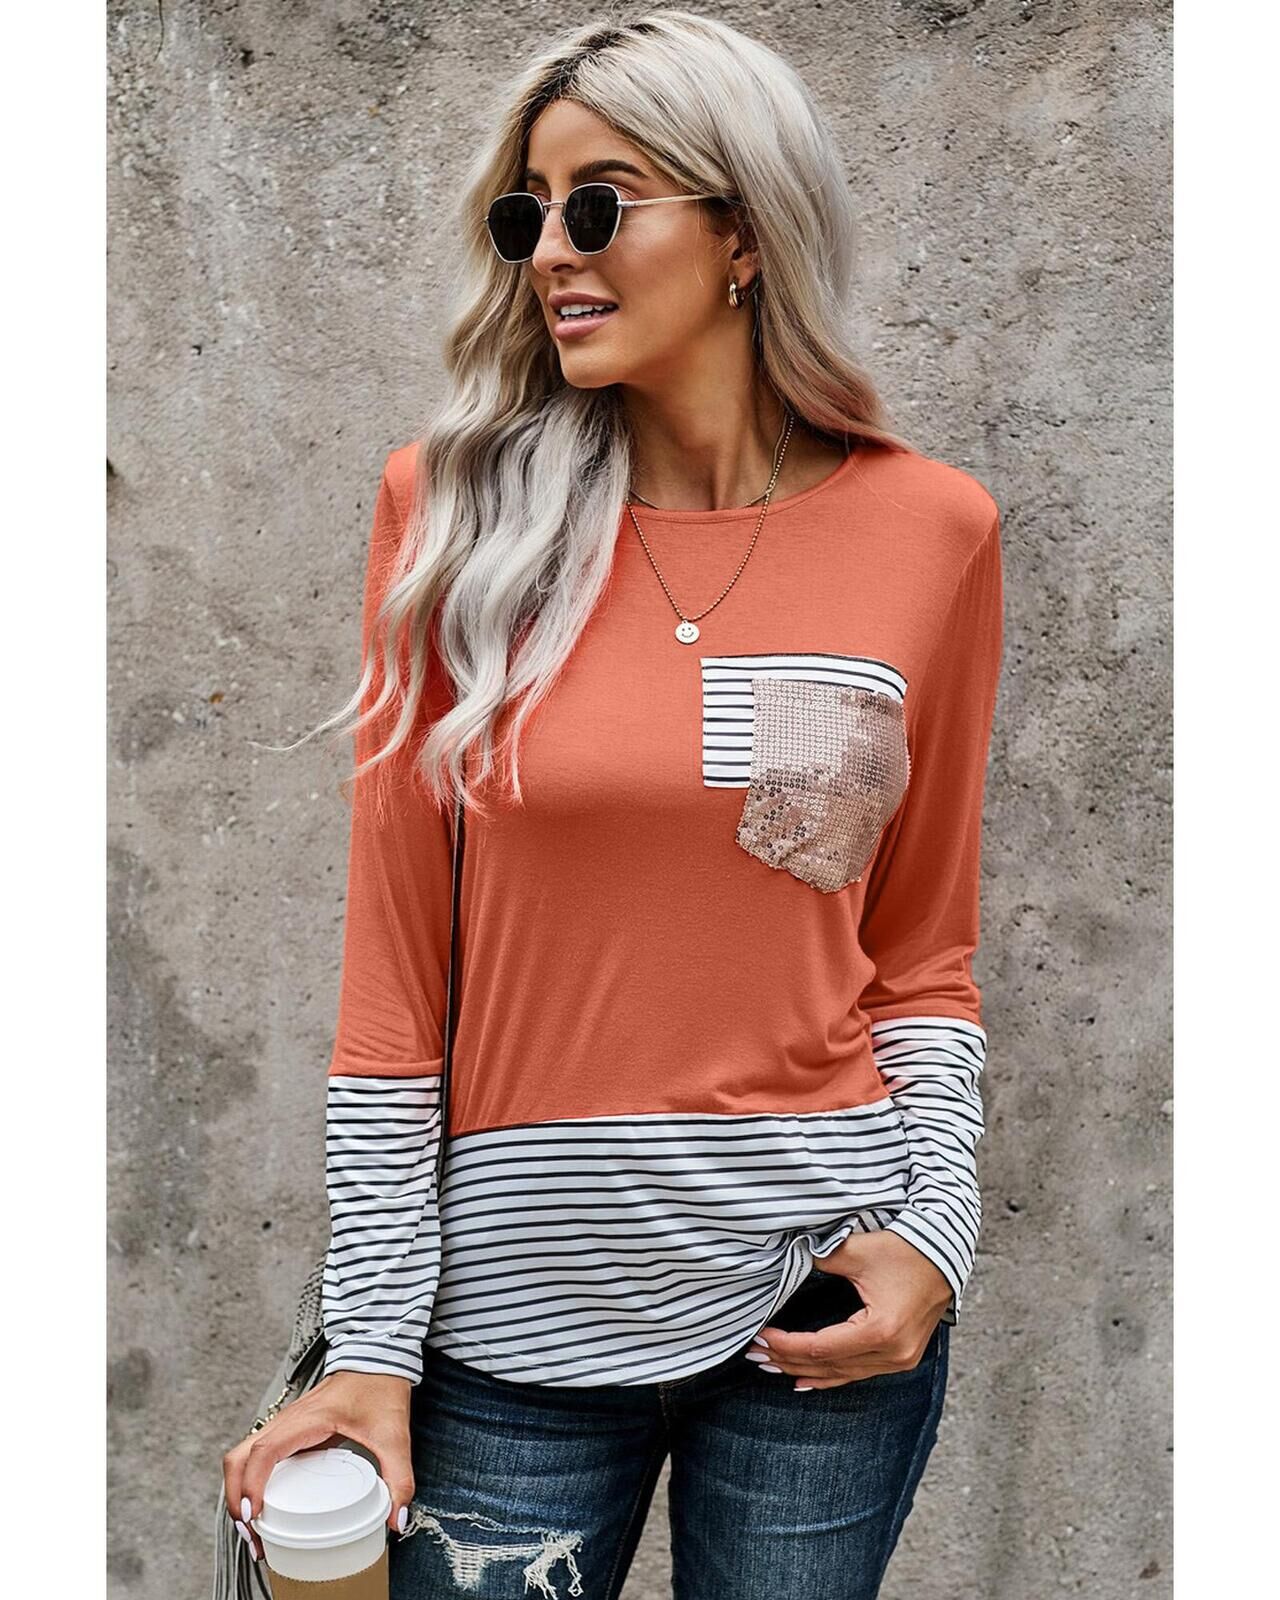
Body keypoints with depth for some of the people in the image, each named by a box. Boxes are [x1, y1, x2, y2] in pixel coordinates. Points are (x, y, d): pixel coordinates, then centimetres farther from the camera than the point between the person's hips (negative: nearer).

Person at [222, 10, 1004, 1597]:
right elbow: (393, 955, -4)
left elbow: (924, 949, 5)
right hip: (519, 1287, 0)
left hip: (824, 1286, 1)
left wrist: (937, 1233, -7)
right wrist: (371, 1336, -3)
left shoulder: (930, 527, -3)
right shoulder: (453, 500, -5)